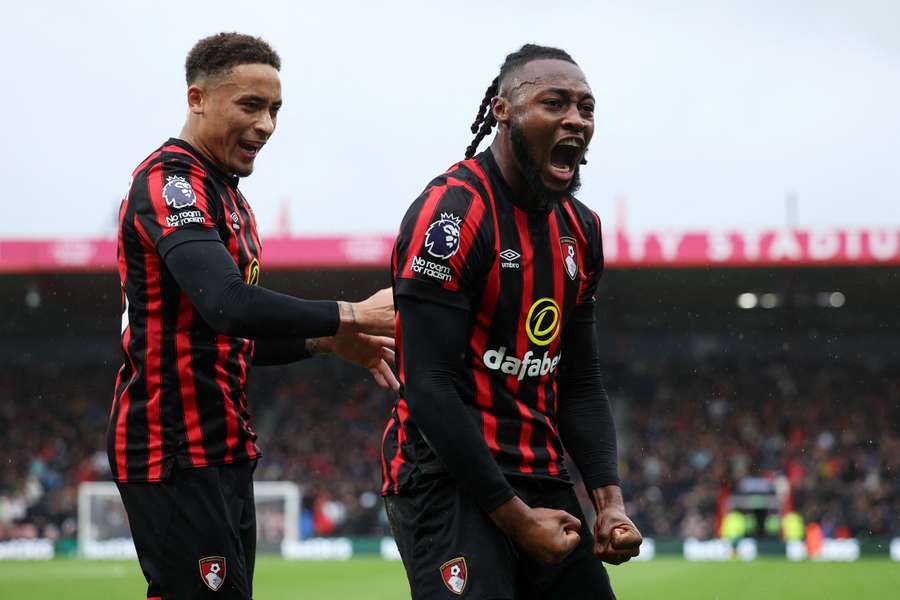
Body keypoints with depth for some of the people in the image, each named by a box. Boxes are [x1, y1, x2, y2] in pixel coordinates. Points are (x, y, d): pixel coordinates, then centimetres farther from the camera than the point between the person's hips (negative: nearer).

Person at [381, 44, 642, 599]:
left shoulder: (579, 228, 12)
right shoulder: (451, 215, -14)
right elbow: (430, 391, -18)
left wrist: (610, 500, 2)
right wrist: (514, 517, -17)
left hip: (541, 480, 8)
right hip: (451, 482, -8)